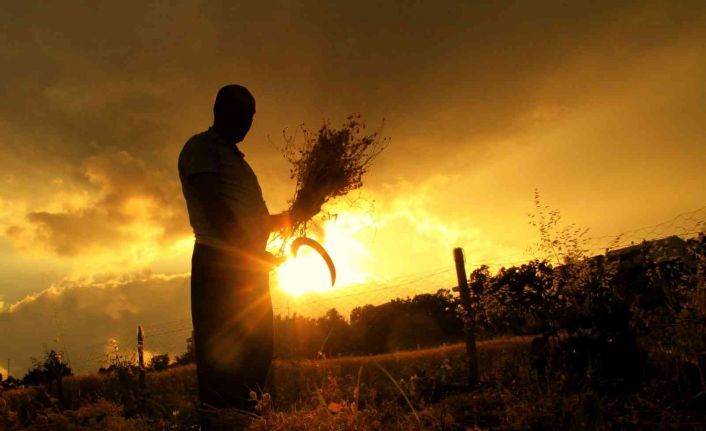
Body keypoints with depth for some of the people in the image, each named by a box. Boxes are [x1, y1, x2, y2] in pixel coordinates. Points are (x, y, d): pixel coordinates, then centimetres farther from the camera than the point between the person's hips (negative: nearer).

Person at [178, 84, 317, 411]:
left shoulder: (236, 160, 29)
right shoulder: (201, 147, 3)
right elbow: (214, 207, -12)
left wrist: (293, 215, 11)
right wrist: (251, 250, -19)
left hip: (249, 266, 9)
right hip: (219, 262, -9)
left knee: (255, 353, 4)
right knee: (224, 356, -13)